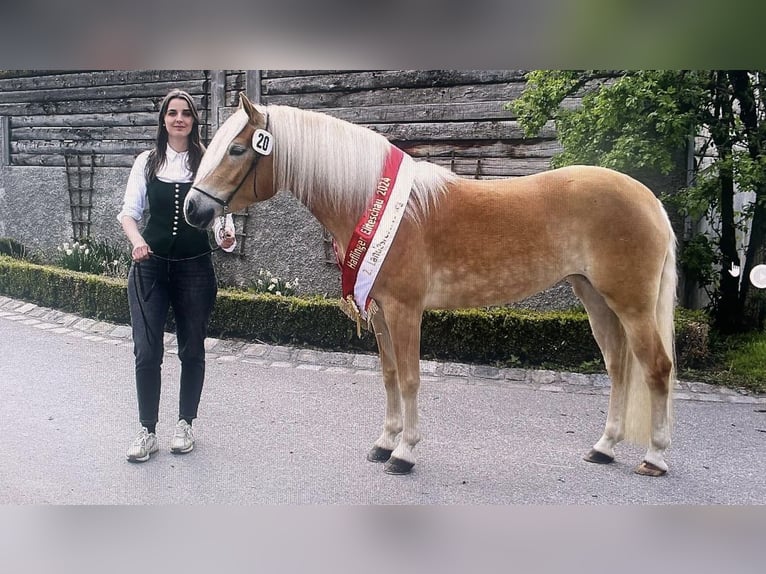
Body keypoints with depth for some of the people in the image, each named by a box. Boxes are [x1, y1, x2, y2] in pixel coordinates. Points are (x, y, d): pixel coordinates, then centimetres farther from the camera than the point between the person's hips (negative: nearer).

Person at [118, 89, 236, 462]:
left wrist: (226, 236, -26)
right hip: (151, 266, 1)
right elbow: (129, 211, 3)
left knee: (192, 350, 10)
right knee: (147, 351, -2)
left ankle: (185, 423, 27)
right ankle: (147, 431, 12)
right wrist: (137, 241, -17)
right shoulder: (147, 162, 4)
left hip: (194, 267, -1)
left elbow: (220, 210, -4)